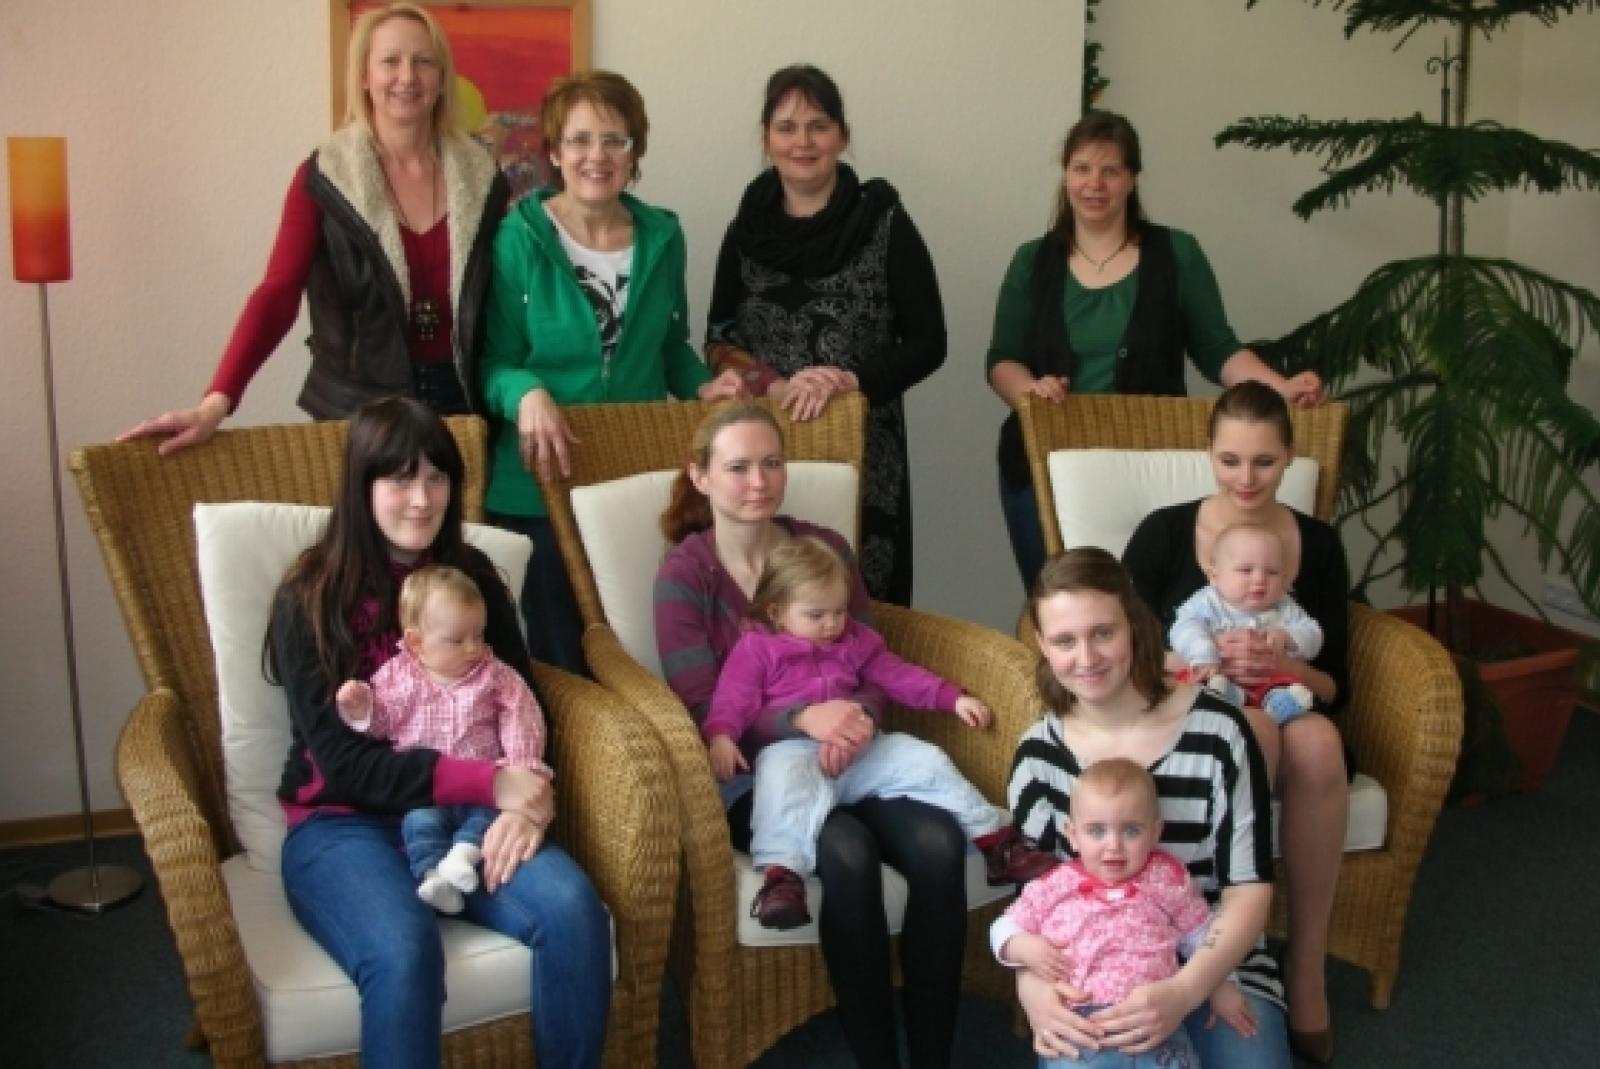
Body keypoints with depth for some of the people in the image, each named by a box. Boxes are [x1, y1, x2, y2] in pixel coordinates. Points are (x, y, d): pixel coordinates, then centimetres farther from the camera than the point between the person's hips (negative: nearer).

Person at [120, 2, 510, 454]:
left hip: (462, 403, 2)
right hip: (358, 409, -2)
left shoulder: (480, 176, 1)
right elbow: (277, 295, -14)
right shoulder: (324, 177, -6)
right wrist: (216, 402, -26)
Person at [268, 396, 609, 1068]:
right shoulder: (311, 598, -4)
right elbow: (341, 760, -12)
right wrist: (490, 783, -22)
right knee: (403, 950, -36)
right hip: (343, 824, -3)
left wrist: (523, 800, -17)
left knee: (574, 910, -27)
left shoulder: (473, 577, 8)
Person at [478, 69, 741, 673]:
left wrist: (701, 386, -2)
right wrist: (527, 394, -25)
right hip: (539, 487, -3)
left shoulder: (662, 237, 5)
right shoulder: (517, 238, -8)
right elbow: (493, 361, -5)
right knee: (560, 664, 5)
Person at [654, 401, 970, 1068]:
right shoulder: (683, 573, -2)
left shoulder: (825, 547, 10)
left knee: (939, 844, -26)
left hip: (847, 755, 4)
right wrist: (802, 719, -25)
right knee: (848, 853, -34)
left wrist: (858, 721, -17)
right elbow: (701, 710, -9)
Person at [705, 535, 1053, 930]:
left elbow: (898, 676, 24)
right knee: (786, 780, -41)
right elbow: (733, 699, -3)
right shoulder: (756, 648, 8)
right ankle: (782, 875, -54)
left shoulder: (855, 641, 24)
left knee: (925, 760, -9)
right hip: (790, 749, -5)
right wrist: (721, 737, -24)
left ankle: (999, 843, -1)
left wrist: (953, 698, 13)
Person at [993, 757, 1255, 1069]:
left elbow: (1200, 934, 22)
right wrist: (1026, 947, -2)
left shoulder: (1167, 879, 11)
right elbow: (1004, 929, 17)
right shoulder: (1055, 886, 10)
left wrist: (1220, 984, 14)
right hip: (1078, 1023, -1)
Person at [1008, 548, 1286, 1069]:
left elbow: (1249, 888, -9)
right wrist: (1032, 986, -20)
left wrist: (1183, 991, -25)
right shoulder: (1038, 755, -2)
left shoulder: (1216, 730, -9)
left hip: (1215, 968, 0)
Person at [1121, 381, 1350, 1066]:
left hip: (1290, 721, 2)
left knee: (1317, 740, -34)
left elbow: (1335, 686, 2)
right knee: (1251, 727, -36)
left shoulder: (1318, 546, 4)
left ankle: (1307, 966, -22)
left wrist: (1284, 668, -20)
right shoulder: (1164, 533, -3)